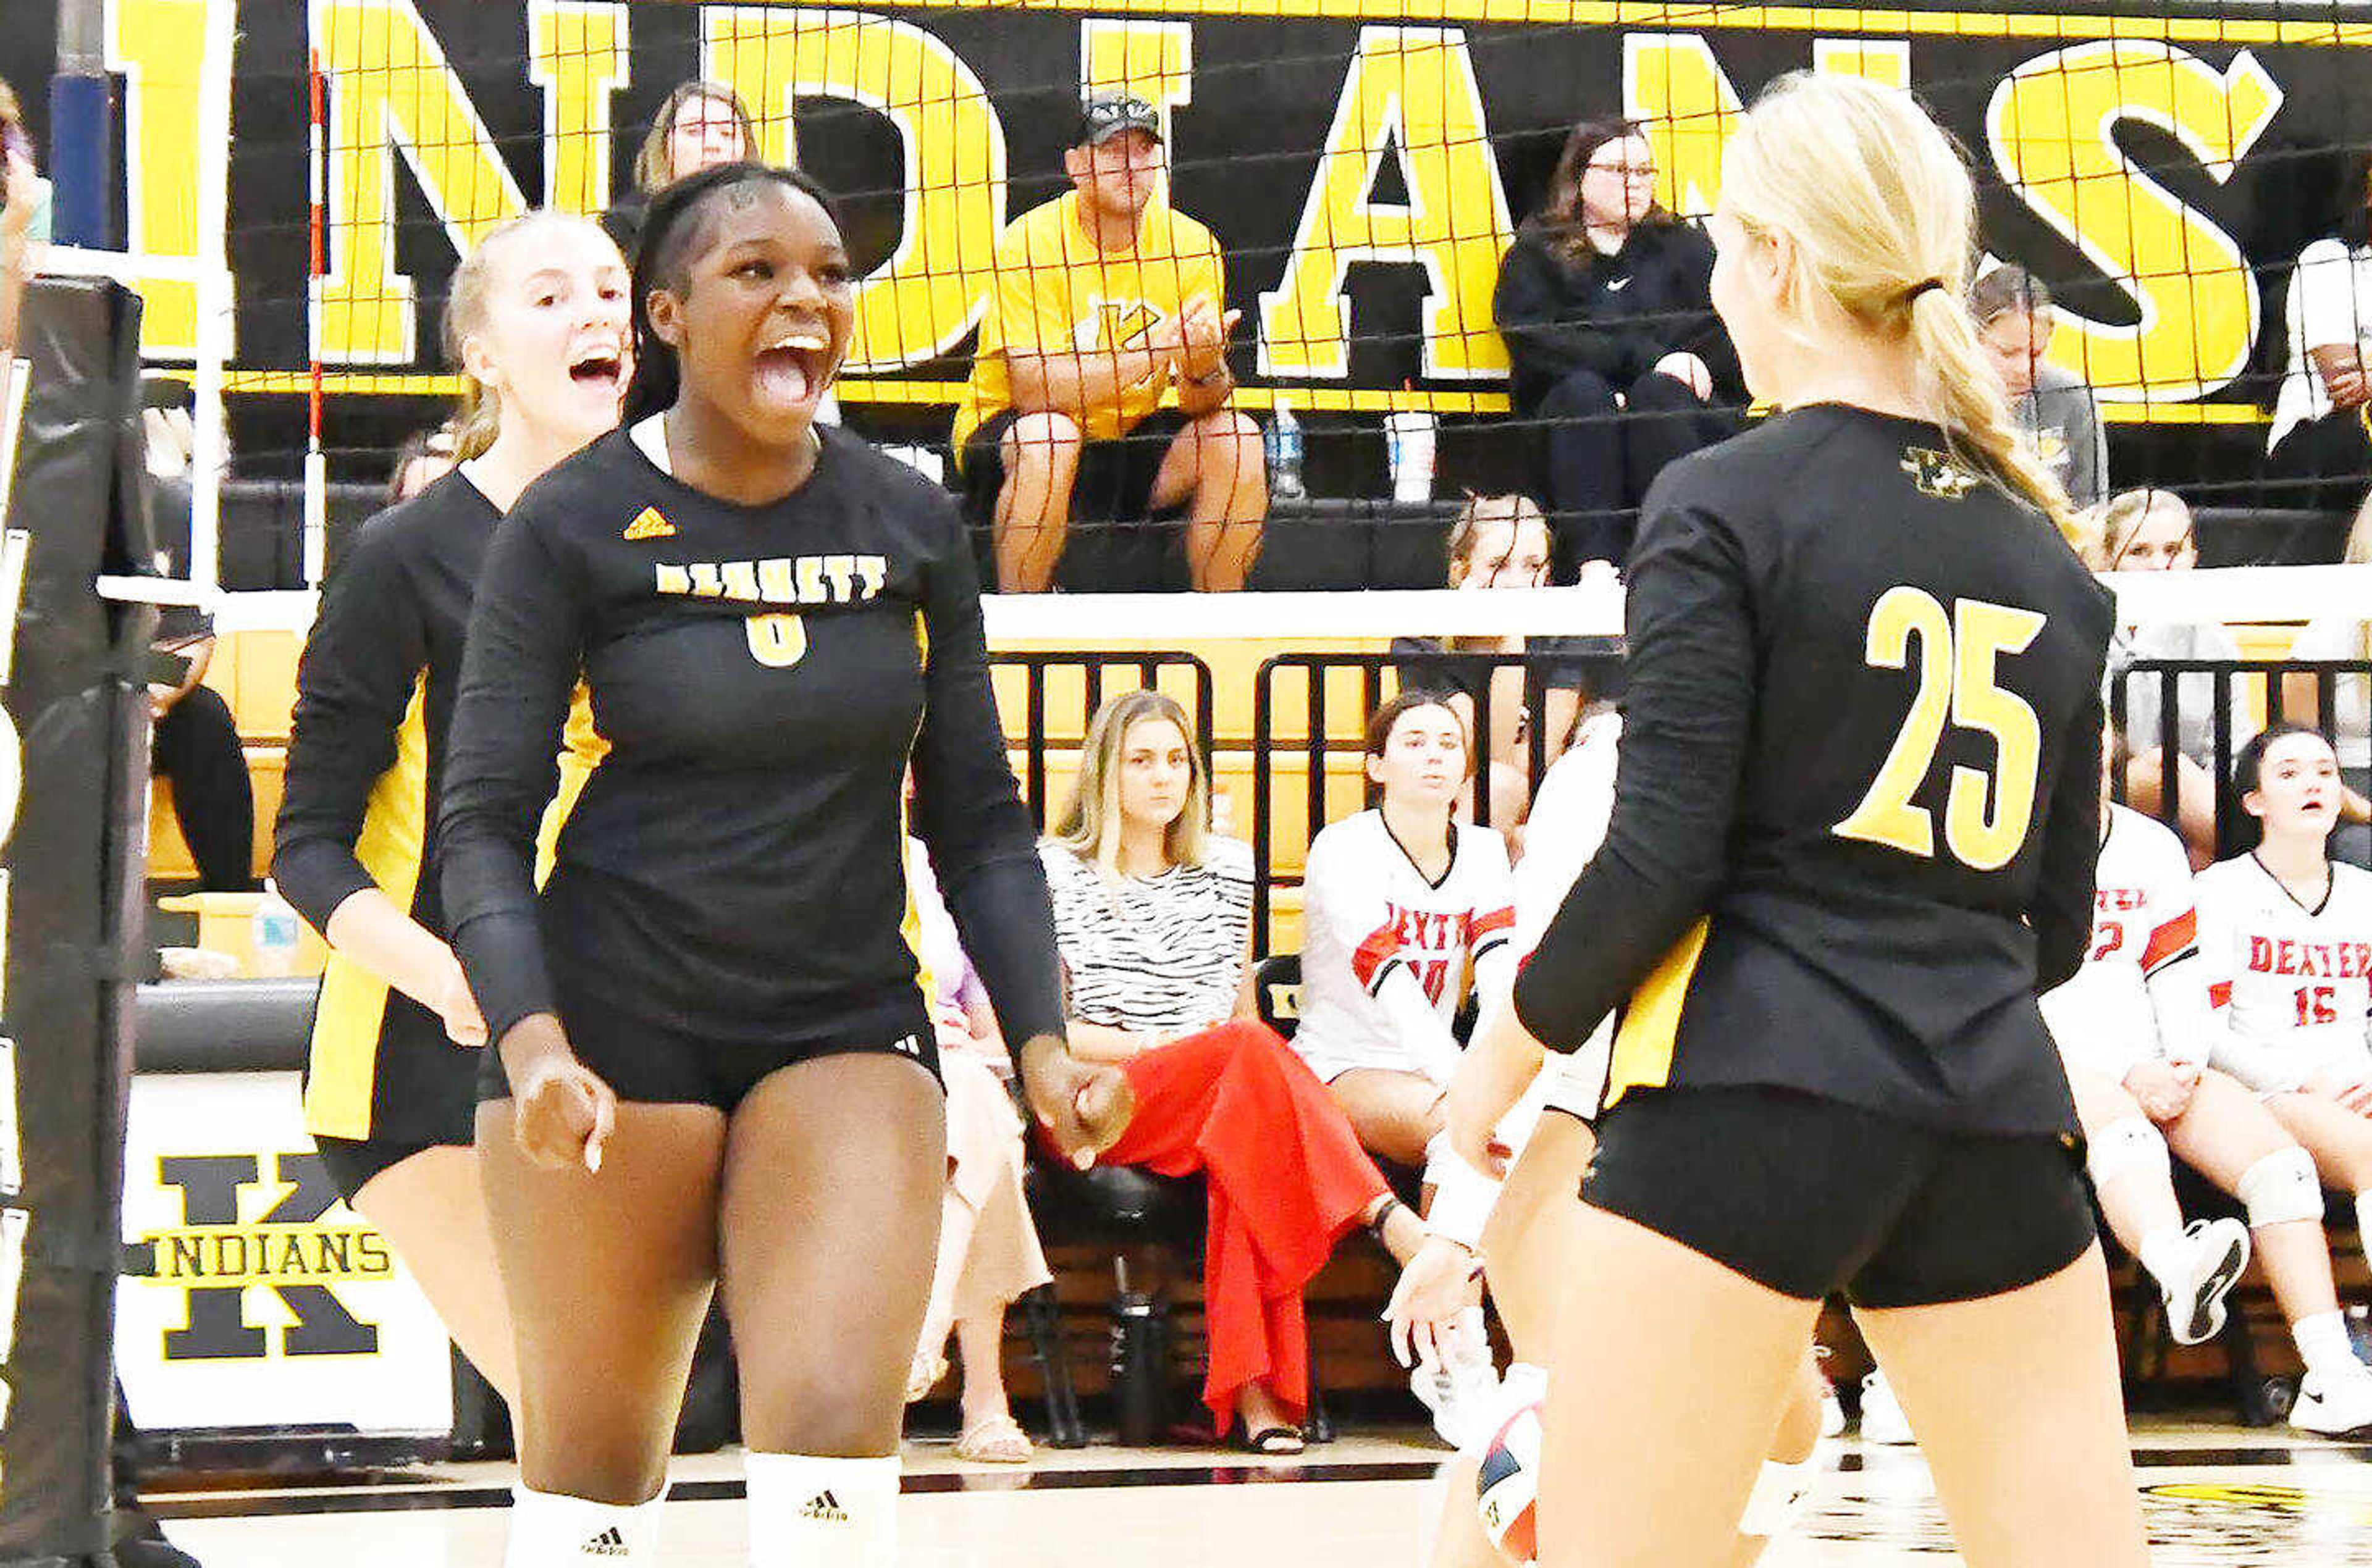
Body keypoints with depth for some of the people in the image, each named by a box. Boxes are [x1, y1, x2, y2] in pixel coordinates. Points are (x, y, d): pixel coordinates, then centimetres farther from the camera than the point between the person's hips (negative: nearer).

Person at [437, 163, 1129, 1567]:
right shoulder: (571, 528, -5)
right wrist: (529, 1037, -23)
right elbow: (484, 821, -7)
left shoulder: (913, 526, 5)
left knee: (840, 1426, -17)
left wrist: (1042, 1039, -3)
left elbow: (980, 820, 9)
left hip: (848, 1027, 2)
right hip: (616, 1026, -2)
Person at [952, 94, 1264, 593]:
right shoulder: (1032, 241, -15)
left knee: (1235, 437, -18)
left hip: (1130, 443, 4)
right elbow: (1032, 388, -26)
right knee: (1049, 437, -35)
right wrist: (1152, 353, -36)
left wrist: (1205, 370, -31)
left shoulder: (1191, 244, -3)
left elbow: (1200, 405, -5)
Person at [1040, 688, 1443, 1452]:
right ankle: (1393, 1222, -43)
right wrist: (1152, 1046, -10)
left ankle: (1255, 1389, -46)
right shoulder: (1055, 872, 8)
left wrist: (1254, 1068, 0)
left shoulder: (1229, 868, 20)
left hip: (1226, 1095, 3)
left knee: (1247, 1133, -37)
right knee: (1252, 1053, -35)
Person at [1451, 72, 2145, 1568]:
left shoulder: (1725, 506, -4)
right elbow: (2057, 924, 16)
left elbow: (1661, 860, -9)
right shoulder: (2046, 554, 14)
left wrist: (1511, 1044, 5)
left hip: (1748, 1103, -5)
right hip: (1997, 1111, 5)